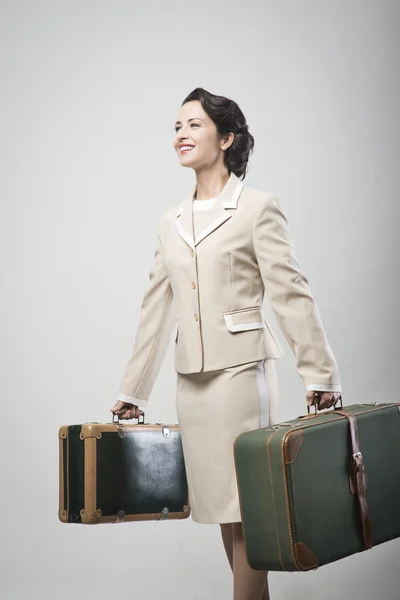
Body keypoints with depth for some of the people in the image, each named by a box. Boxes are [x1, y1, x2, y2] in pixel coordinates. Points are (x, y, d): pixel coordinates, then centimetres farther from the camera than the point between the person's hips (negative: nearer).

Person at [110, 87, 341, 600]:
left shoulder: (258, 208, -3)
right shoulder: (171, 221, 14)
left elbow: (290, 294, -8)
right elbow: (157, 308, 16)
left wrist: (319, 375, -12)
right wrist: (132, 391, 17)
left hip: (240, 369, -6)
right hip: (191, 379, 6)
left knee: (244, 509, -5)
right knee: (219, 505, 10)